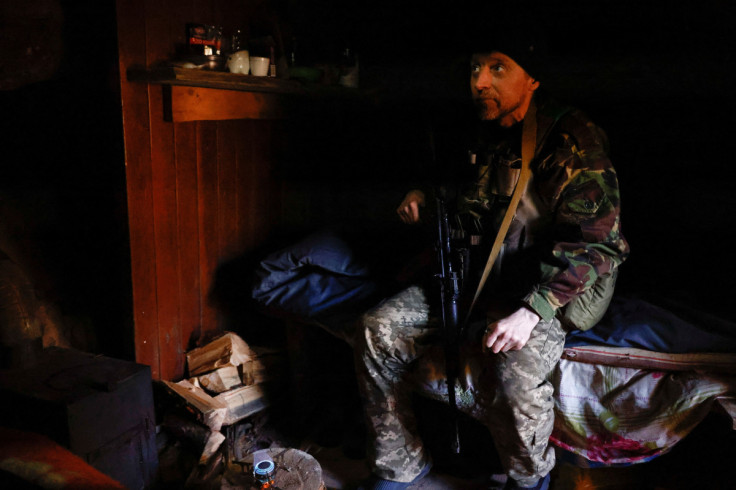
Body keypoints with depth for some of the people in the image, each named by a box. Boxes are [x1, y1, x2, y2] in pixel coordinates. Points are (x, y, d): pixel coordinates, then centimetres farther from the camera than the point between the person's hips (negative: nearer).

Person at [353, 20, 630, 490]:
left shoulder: (574, 139, -13)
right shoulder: (485, 136, 9)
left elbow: (594, 241, -20)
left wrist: (531, 311, -28)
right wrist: (428, 201, 4)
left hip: (552, 288, -6)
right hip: (478, 276, 7)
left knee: (517, 372, -34)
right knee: (379, 329, -8)